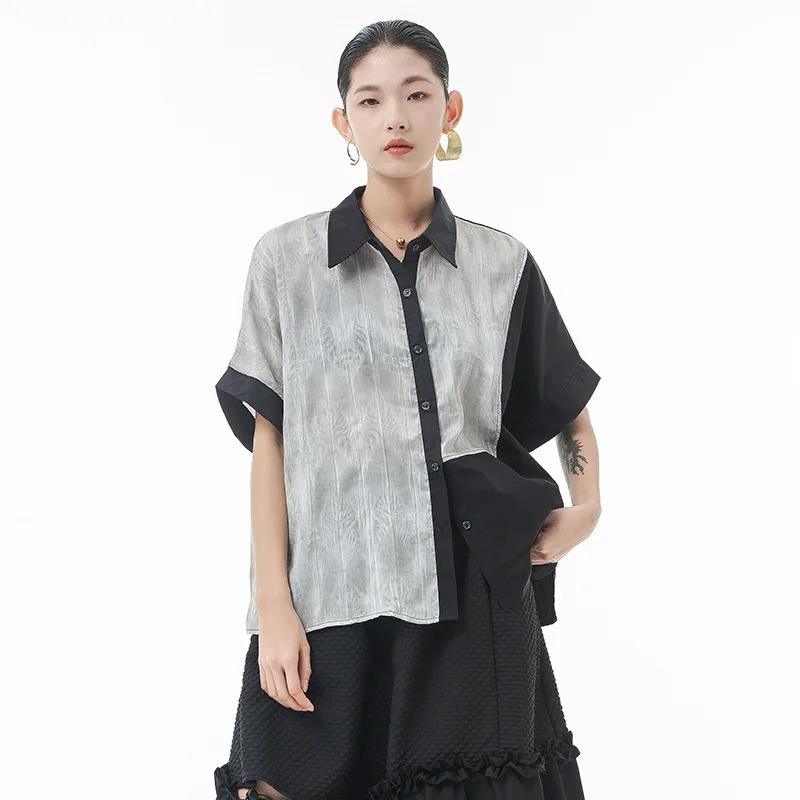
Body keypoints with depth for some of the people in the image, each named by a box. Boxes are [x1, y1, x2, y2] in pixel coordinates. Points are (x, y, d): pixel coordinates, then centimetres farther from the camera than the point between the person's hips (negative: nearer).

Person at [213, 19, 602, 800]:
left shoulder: (502, 263, 7)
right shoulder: (287, 257, 3)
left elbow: (568, 406, 19)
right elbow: (268, 438, 1)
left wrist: (586, 506, 0)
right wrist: (272, 605, -5)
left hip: (476, 600, 1)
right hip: (332, 597, -1)